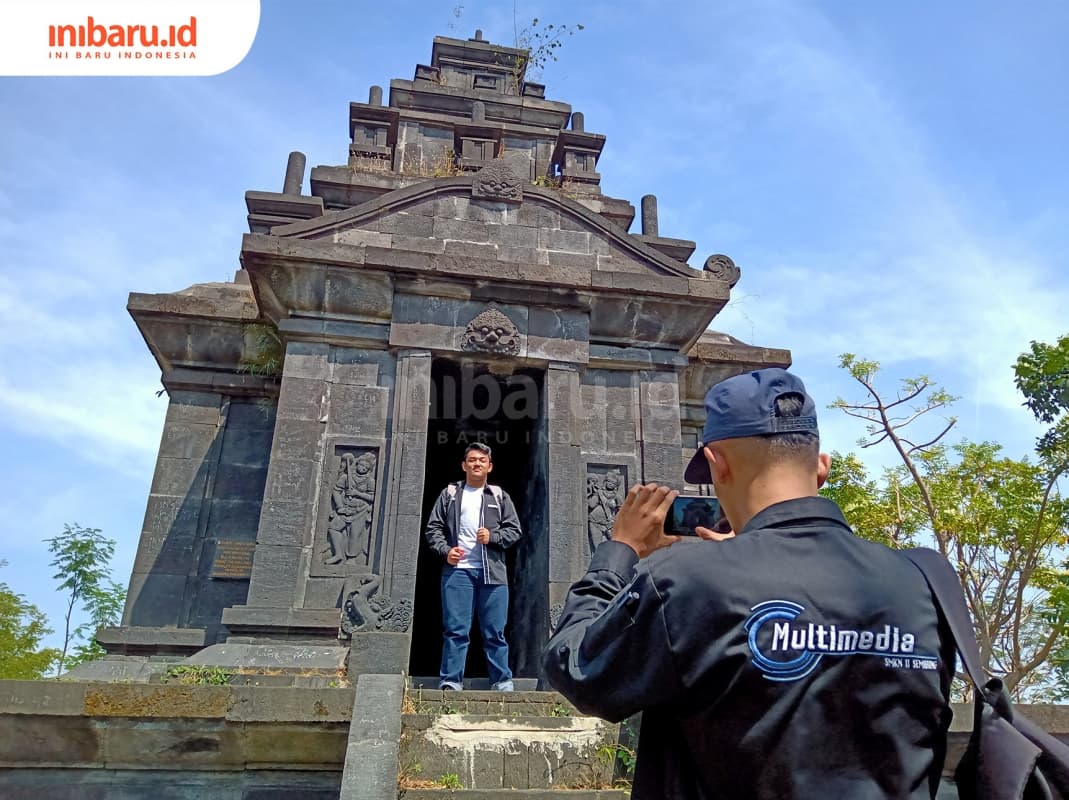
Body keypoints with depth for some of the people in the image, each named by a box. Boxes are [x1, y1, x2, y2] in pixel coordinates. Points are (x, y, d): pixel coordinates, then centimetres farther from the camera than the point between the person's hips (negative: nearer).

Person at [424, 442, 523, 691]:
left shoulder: (500, 497, 13)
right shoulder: (449, 494, 12)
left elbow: (515, 530, 9)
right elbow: (433, 528, 9)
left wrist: (492, 537, -8)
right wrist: (445, 550, -7)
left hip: (492, 572, 1)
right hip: (457, 570, -1)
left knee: (495, 632, 5)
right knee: (455, 630, -1)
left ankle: (503, 682, 12)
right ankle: (450, 682, 5)